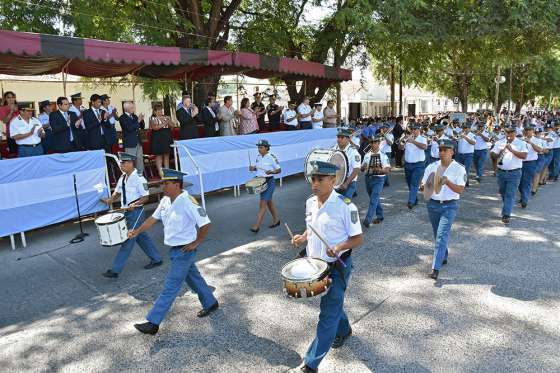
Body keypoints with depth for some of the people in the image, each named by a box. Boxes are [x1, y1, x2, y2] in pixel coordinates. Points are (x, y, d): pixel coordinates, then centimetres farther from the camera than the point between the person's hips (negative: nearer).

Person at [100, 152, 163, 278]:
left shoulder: (139, 178, -16)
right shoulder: (123, 178, 7)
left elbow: (146, 197, -15)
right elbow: (117, 192, 15)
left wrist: (134, 205, -29)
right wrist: (110, 200, -3)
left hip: (136, 212, -8)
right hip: (126, 212, 9)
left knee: (128, 240, -2)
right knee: (141, 237, 17)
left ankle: (115, 270, 5)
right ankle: (156, 259, 33)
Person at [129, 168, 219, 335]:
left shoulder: (188, 202, -25)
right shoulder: (165, 200, 0)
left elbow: (205, 224, -22)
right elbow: (153, 218, 11)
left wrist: (196, 243, -15)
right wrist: (137, 231, 3)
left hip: (185, 250, -9)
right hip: (175, 249, 9)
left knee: (170, 287, -1)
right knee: (193, 278, 22)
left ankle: (153, 323, 8)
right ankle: (210, 303, 41)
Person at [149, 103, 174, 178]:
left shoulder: (166, 117, 12)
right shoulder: (153, 118, -3)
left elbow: (172, 126, 7)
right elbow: (155, 127, -17)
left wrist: (169, 121, -13)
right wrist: (164, 124, -18)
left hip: (167, 138, 5)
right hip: (158, 139, -5)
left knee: (167, 155, 7)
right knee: (159, 155, -2)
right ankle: (160, 172, 2)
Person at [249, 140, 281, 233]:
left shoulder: (271, 157, -14)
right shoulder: (258, 157, 6)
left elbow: (279, 170, -11)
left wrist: (271, 172, -29)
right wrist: (252, 168, -3)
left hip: (269, 181, -8)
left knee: (263, 203, -10)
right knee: (269, 202, 18)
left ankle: (257, 226, -9)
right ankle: (276, 220, 35)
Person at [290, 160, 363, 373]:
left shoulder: (345, 206, -21)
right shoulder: (310, 203, -1)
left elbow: (358, 239, -14)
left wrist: (339, 247, -31)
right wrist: (303, 238, -5)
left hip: (337, 267, -6)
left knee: (328, 314, 1)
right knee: (332, 303, 26)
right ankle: (344, 330, 54)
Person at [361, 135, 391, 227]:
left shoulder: (383, 155, -6)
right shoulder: (367, 155, 7)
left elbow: (388, 170, -9)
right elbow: (362, 168, 12)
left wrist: (380, 170, -29)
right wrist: (363, 167, -12)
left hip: (378, 179, -5)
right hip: (368, 178, 5)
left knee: (374, 199, -14)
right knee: (374, 199, 16)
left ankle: (367, 220, -15)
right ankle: (380, 216, 34)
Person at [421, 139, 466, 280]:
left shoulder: (459, 168, -5)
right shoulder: (432, 166, 3)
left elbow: (460, 190, -11)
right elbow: (423, 186, 6)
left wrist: (447, 181, -25)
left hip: (449, 206, -4)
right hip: (433, 204, 4)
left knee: (442, 235, -14)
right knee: (437, 234, 16)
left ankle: (435, 268, -15)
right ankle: (443, 257, 40)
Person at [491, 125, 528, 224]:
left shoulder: (521, 143, -1)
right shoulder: (499, 143, 6)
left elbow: (524, 156, -13)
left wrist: (511, 150, -22)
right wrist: (500, 152, -17)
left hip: (514, 173, -3)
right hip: (501, 172, 3)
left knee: (510, 194, -9)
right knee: (503, 193, 16)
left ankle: (506, 215, -12)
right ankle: (508, 208, 39)